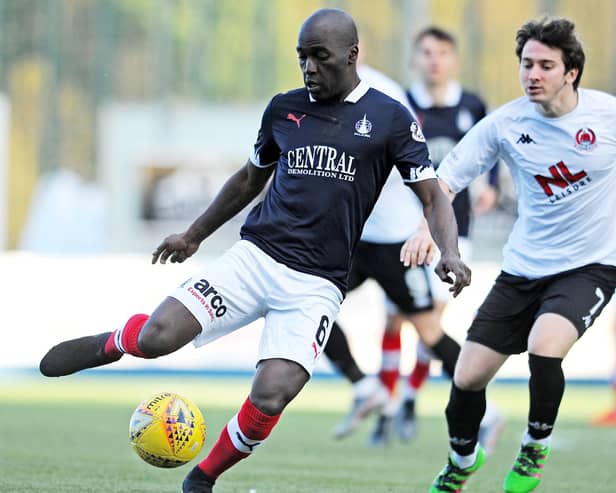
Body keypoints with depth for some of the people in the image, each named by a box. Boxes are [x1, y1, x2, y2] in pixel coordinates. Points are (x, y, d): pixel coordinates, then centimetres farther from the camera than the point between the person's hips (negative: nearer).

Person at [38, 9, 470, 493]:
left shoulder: (390, 119, 0)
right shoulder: (284, 108, 10)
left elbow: (433, 198, 2)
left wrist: (451, 254, -17)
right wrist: (194, 234, 30)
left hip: (317, 284, -2)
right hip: (256, 256, 2)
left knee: (269, 399, -20)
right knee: (157, 336, -19)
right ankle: (114, 343, 18)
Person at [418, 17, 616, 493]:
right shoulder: (505, 123, -8)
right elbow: (444, 181, -5)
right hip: (523, 269, 3)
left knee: (544, 348, -30)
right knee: (468, 377, 0)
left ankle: (535, 450, -2)